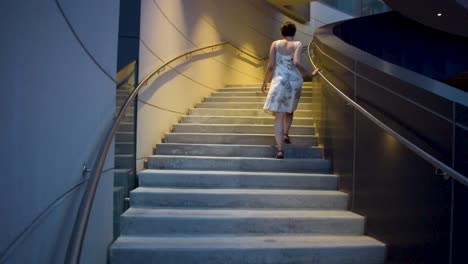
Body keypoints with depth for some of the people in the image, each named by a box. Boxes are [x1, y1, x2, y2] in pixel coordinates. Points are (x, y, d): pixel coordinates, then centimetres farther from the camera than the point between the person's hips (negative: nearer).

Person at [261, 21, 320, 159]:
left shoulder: (275, 44, 5)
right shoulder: (298, 44, 2)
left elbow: (271, 65, 2)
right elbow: (296, 62, -14)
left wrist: (264, 82, 13)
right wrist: (310, 74, -3)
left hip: (279, 80, -1)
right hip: (295, 81, 1)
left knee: (279, 115, -3)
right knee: (289, 110, 27)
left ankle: (280, 149, -11)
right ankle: (285, 134, 9)